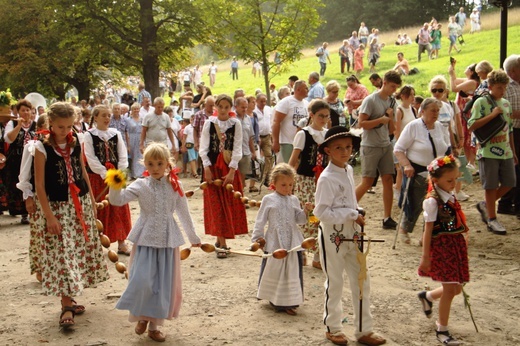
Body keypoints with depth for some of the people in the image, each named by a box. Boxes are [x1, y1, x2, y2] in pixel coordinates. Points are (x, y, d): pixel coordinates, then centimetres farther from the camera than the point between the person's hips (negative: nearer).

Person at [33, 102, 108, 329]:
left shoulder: (76, 143, 2)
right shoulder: (42, 148, -12)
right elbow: (39, 185, -12)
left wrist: (91, 198, 10)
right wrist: (49, 216, -15)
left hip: (80, 203, 5)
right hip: (57, 207, -5)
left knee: (82, 250, 8)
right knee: (62, 254, -6)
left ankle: (70, 298, 20)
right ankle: (66, 307, -1)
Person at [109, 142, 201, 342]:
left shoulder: (175, 186, 2)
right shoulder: (140, 185, -2)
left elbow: (184, 214, 12)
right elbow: (117, 200, -13)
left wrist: (193, 237, 19)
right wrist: (115, 186, -33)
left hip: (168, 240, 2)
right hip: (145, 240, -2)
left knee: (164, 283, 6)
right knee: (142, 281, -13)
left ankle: (154, 325, 21)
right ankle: (141, 316, 15)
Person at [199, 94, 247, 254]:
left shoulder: (236, 124, 0)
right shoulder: (209, 123, 0)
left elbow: (237, 148, -3)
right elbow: (203, 147, 0)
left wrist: (232, 170, -11)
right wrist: (207, 168, -9)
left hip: (230, 167, 1)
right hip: (212, 167, -1)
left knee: (230, 204, 3)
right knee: (216, 205, -3)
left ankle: (221, 240, 16)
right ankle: (222, 243, -2)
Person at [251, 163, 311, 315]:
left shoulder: (294, 200, 8)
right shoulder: (268, 200, 1)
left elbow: (299, 219, 6)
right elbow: (260, 220, 3)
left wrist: (306, 211, -11)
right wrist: (257, 237, -1)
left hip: (292, 242, 2)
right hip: (274, 242, -2)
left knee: (292, 270, 3)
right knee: (273, 270, 5)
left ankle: (288, 302, 11)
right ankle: (274, 300, 21)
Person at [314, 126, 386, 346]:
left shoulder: (349, 170, 6)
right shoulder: (327, 178, -19)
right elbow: (321, 212, -23)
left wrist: (357, 214, 4)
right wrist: (352, 215, -21)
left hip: (351, 233, 7)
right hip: (333, 235, -7)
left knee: (362, 281, 9)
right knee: (335, 283, 7)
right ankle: (333, 328, 26)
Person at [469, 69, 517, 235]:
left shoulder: (506, 103, 12)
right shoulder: (481, 102, -8)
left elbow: (510, 129, 18)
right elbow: (471, 126, -17)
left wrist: (513, 151, 18)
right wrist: (493, 114, -20)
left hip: (505, 152, 6)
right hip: (488, 152, -6)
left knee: (509, 182, 6)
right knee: (491, 186, 0)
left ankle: (486, 205, 25)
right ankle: (492, 219, 11)